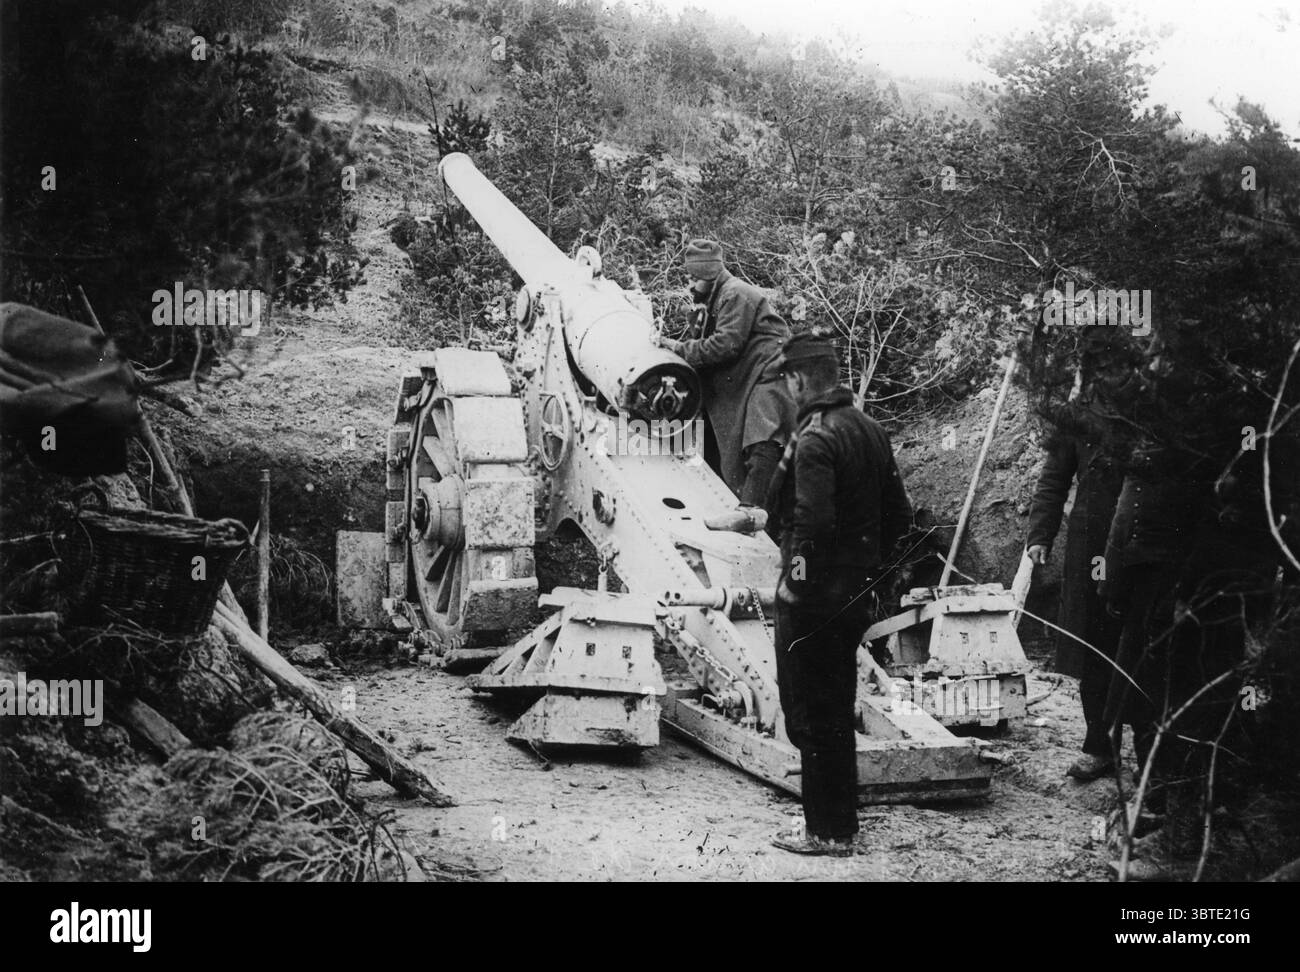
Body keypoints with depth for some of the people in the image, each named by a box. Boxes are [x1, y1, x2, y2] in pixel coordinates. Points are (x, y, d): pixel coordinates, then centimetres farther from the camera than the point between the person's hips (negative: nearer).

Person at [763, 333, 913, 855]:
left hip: (814, 595, -9)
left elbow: (814, 520, -27)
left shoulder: (814, 440, -18)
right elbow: (898, 515, 13)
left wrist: (795, 576, -16)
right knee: (838, 711, 18)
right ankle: (841, 825, 27)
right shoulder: (871, 430, 9)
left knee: (810, 717, 2)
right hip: (857, 592, 9)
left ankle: (827, 832, 8)